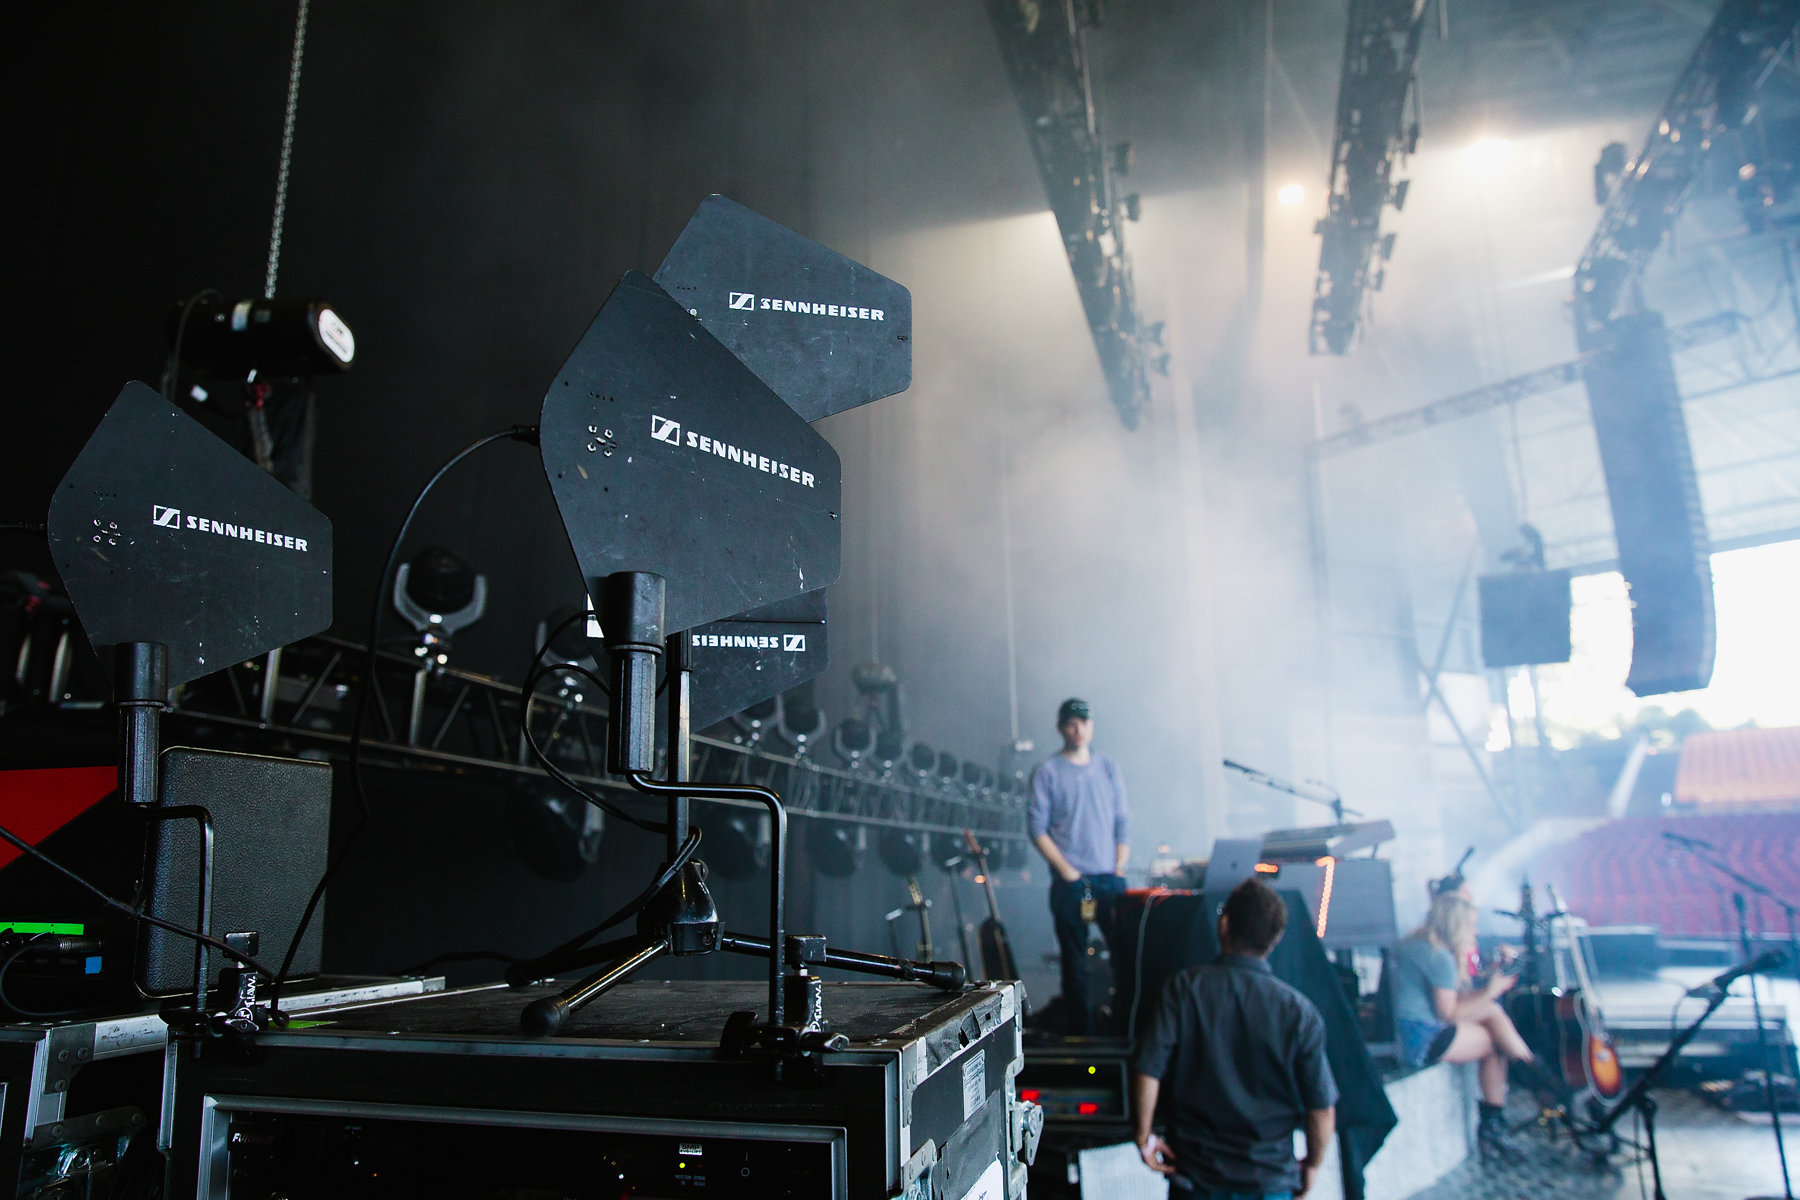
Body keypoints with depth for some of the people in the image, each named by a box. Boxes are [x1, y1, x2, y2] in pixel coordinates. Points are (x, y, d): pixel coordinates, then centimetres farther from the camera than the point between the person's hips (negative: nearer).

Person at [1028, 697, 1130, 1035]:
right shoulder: (1046, 772, 0)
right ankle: (1077, 1035, 12)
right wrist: (1067, 872, -10)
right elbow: (1038, 829, -3)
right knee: (1075, 965, 2)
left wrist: (1119, 868, 2)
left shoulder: (1108, 769, 12)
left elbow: (1123, 823, 13)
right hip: (1070, 884, -3)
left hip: (1111, 880, 3)